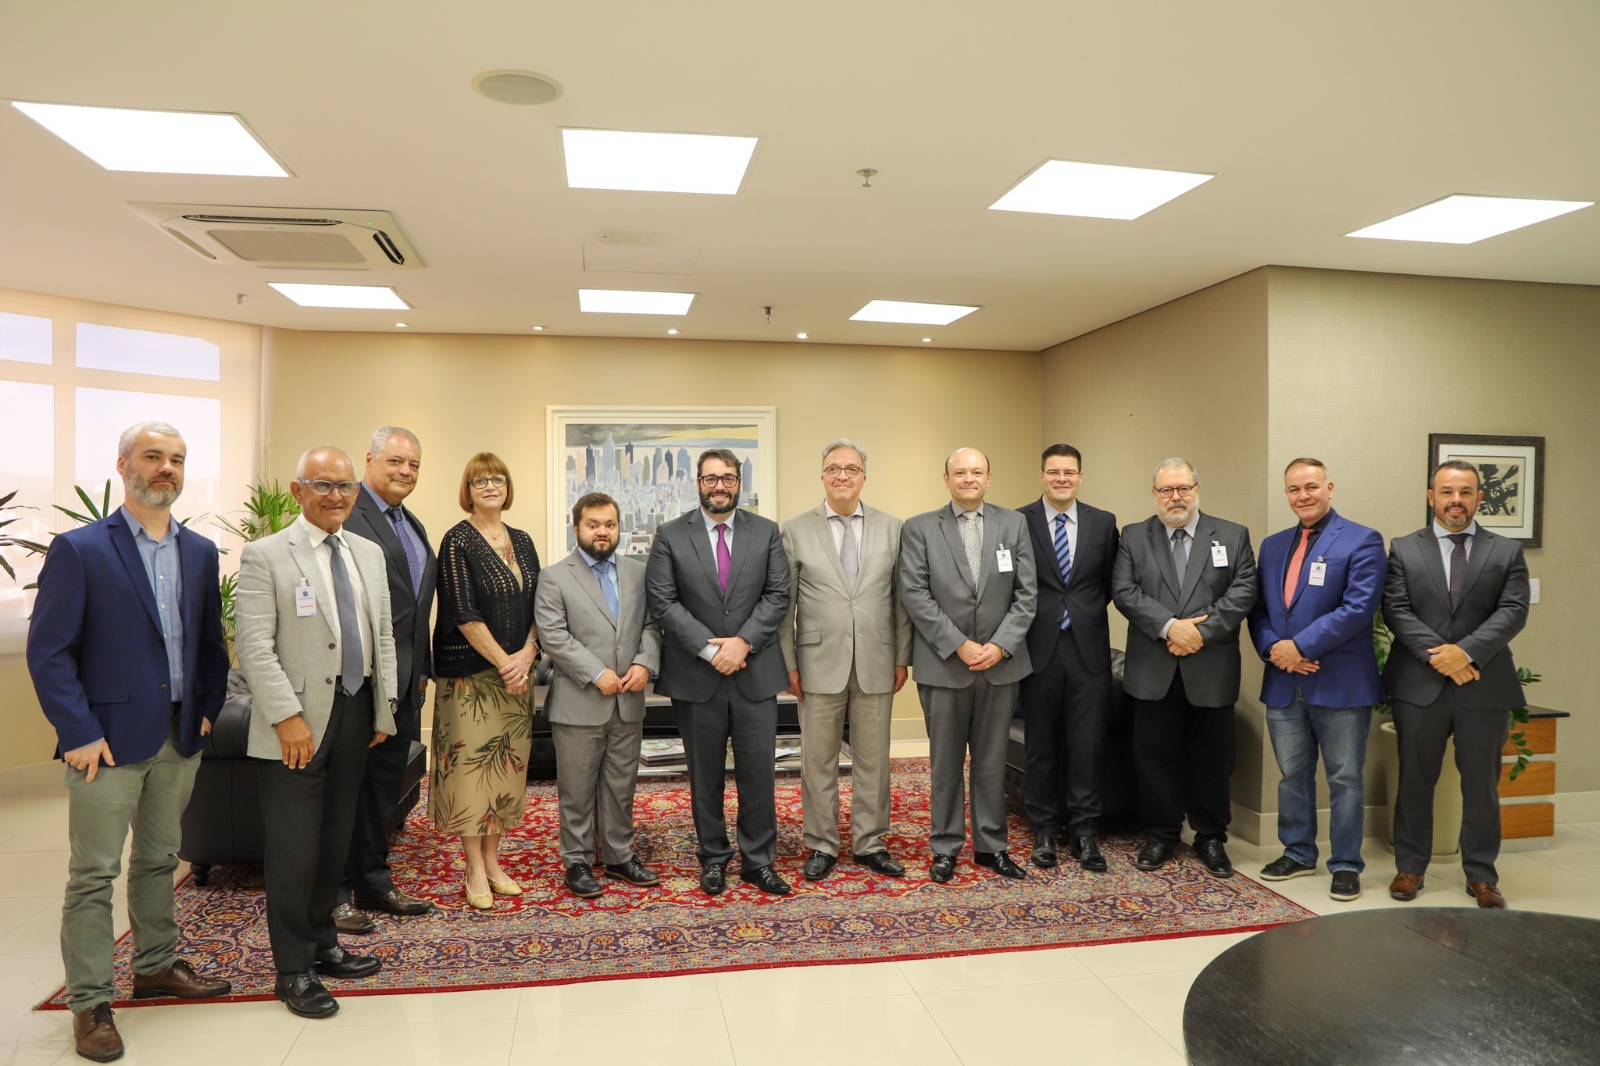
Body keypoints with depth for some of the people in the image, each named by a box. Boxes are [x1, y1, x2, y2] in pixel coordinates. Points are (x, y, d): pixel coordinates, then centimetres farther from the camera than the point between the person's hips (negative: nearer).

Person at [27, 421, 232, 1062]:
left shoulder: (200, 552, 8)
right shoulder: (78, 549, -8)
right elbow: (48, 651, -10)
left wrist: (208, 709, 7)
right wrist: (79, 733, -14)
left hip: (180, 739, 5)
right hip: (110, 739, -5)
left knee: (159, 859, 18)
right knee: (94, 874, 3)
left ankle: (155, 966, 34)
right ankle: (90, 1003, 16)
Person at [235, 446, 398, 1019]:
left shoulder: (369, 554, 12)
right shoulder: (265, 555, -6)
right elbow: (254, 645, -12)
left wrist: (384, 709, 9)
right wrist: (288, 717, -18)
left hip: (356, 714, 6)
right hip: (298, 721, -5)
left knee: (336, 840, 15)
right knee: (294, 849, 0)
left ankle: (322, 944, 30)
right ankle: (293, 969, 14)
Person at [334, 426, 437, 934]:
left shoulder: (412, 525, 18)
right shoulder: (348, 515, -12)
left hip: (402, 681, 9)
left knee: (384, 784, 17)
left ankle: (375, 884, 29)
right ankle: (334, 896, 15)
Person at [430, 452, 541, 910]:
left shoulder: (521, 541, 11)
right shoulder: (457, 541, -7)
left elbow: (539, 606, 9)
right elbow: (463, 613, -14)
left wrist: (526, 653, -7)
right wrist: (502, 661, -15)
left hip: (517, 670, 6)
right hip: (470, 673, -6)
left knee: (507, 764, 9)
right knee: (471, 762, -1)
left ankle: (492, 859, 22)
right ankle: (475, 870, 11)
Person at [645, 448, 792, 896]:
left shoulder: (766, 532, 5)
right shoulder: (670, 535, 1)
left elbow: (777, 595, -1)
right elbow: (662, 602, -6)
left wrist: (743, 642, -14)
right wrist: (710, 649, -14)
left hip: (755, 672, 1)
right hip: (696, 675, -1)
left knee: (758, 771, 5)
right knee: (705, 775, 10)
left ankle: (758, 859, 19)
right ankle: (713, 858, 25)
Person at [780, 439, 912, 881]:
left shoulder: (891, 528, 5)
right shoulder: (795, 530, 1)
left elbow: (901, 597, 6)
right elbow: (783, 603, 1)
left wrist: (902, 658, 3)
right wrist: (788, 664, -2)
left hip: (876, 664, 2)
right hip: (819, 664, -1)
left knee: (873, 760, 10)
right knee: (818, 762, 7)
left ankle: (870, 844, 25)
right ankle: (822, 846, 22)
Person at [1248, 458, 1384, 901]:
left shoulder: (1362, 541, -5)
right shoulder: (1273, 546, 13)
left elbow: (1358, 607, -16)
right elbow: (1258, 607, 11)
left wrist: (1301, 646, -17)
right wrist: (1272, 647, -8)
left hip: (1341, 683, -5)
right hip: (1283, 683, 6)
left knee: (1345, 779, 5)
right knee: (1292, 776, 15)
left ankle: (1346, 865, 17)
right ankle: (1298, 852, 29)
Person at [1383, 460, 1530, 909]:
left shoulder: (1507, 552, 7)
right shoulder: (1404, 549, 5)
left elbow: (1513, 611, -5)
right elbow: (1397, 611, -4)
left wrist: (1467, 651, -18)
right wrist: (1438, 656, -16)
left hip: (1485, 687, 1)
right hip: (1419, 685, 0)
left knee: (1482, 785, 9)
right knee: (1415, 780, 8)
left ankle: (1481, 875, 22)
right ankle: (1410, 867, 21)